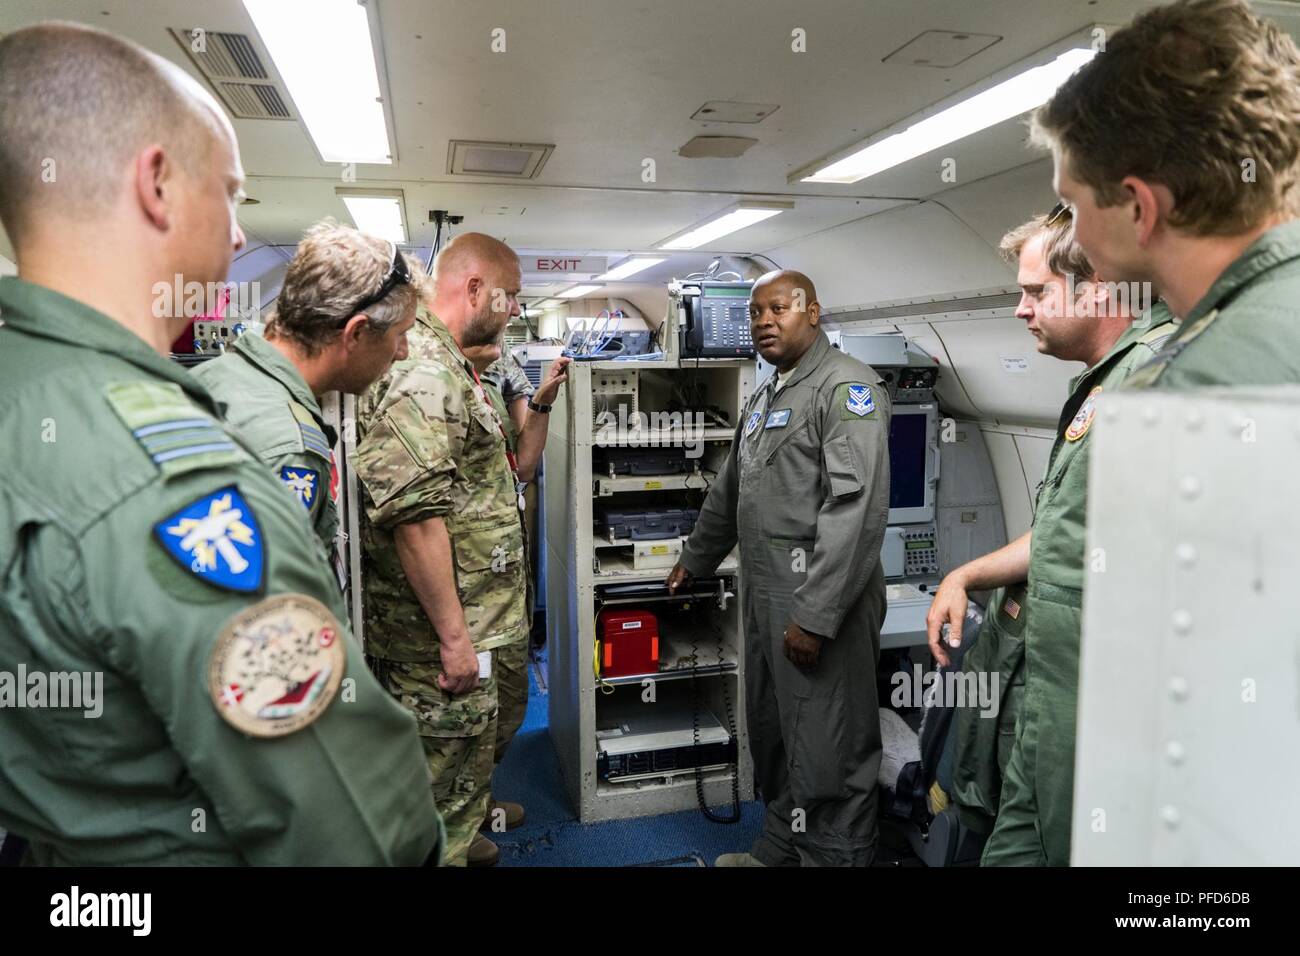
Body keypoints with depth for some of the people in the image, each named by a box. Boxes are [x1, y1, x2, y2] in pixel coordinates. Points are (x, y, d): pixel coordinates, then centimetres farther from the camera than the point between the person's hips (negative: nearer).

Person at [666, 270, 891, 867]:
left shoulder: (845, 386, -11)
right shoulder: (763, 398, 19)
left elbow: (856, 507, -22)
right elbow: (729, 492, 30)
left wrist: (816, 616, -24)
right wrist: (692, 563, 37)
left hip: (821, 604, -9)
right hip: (765, 599, 9)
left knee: (826, 757, 1)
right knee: (773, 743, 20)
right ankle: (777, 851, 38)